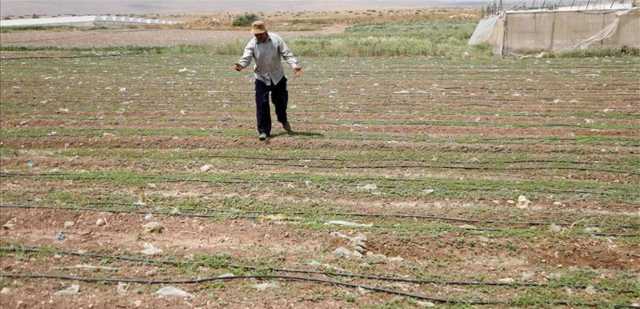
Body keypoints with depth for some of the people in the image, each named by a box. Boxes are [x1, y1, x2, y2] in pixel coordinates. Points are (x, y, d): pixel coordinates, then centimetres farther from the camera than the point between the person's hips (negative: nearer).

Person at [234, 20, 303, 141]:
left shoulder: (276, 39, -10)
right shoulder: (252, 44, -9)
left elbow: (287, 53, -10)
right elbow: (246, 57, -20)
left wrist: (295, 65, -26)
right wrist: (241, 65, -43)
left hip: (278, 76, 1)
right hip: (261, 78, -1)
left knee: (281, 100, 14)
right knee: (262, 104, -7)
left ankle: (283, 120, 44)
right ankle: (263, 131, 2)